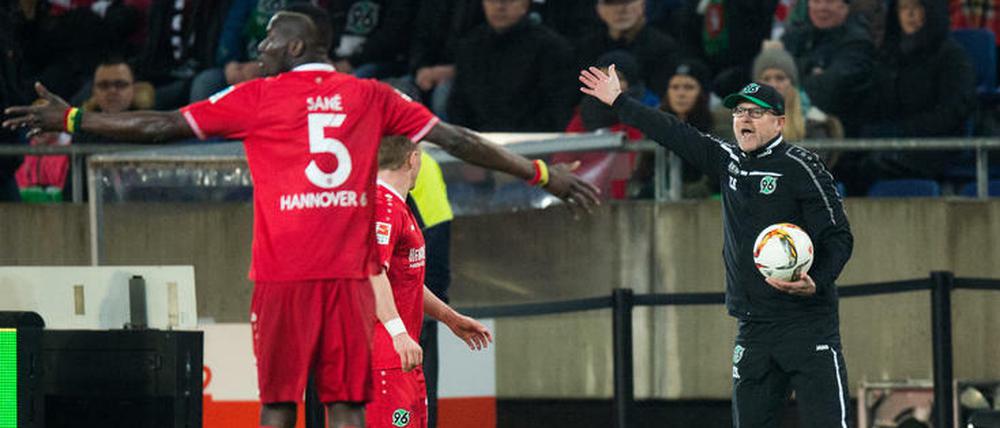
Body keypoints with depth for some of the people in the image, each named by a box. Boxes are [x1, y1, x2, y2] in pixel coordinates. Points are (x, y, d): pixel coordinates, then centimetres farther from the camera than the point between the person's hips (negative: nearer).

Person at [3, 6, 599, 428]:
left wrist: (70, 119, 13)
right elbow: (457, 140, 11)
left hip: (284, 275, -2)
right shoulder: (370, 97, 10)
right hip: (352, 275, 2)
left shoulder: (258, 98, 3)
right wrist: (540, 174, 19)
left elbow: (160, 126, 4)